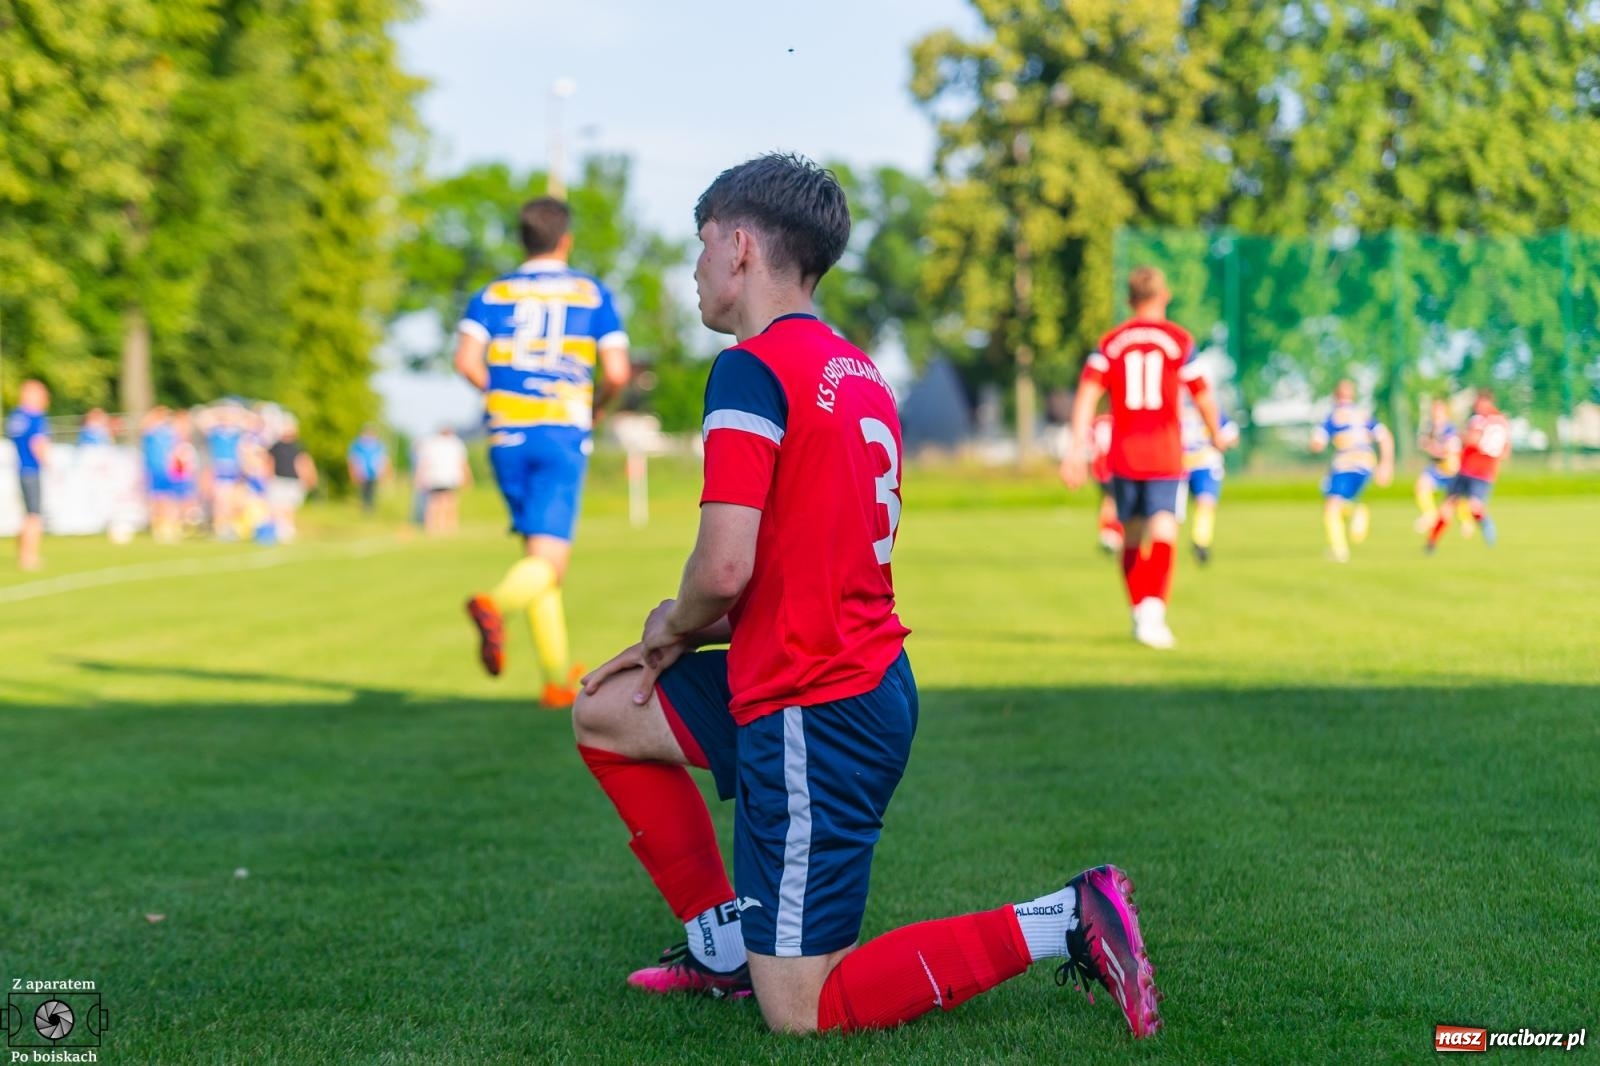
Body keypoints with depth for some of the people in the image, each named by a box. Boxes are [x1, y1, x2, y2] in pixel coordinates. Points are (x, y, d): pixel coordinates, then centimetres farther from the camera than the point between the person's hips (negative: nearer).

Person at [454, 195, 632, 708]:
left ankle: (558, 678, 14)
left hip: (507, 435, 3)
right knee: (548, 560, -8)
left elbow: (466, 360, -6)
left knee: (537, 550, 14)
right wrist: (595, 407, 16)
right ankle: (495, 604, -42)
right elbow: (617, 372, -3)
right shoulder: (593, 294, 7)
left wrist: (500, 393, 11)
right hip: (563, 434, -3)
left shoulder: (493, 294, 10)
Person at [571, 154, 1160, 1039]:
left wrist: (674, 628, 0)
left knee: (799, 1010, -2)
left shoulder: (752, 367, -15)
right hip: (871, 678, 9)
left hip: (813, 716, -9)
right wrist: (680, 635, 11)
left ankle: (1065, 924, -6)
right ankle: (725, 944, 22)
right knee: (605, 711, 21)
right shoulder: (858, 372, 12)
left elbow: (724, 570, -23)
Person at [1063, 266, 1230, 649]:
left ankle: (1139, 612, 22)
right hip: (1165, 455, -3)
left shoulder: (1110, 343, 6)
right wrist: (1216, 434, 18)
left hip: (1123, 455, 3)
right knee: (1163, 532, -9)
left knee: (1132, 535, 15)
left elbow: (1087, 394, -5)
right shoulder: (1179, 340, 0)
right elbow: (1202, 395, 1)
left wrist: (1078, 448, -8)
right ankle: (1153, 607, -27)